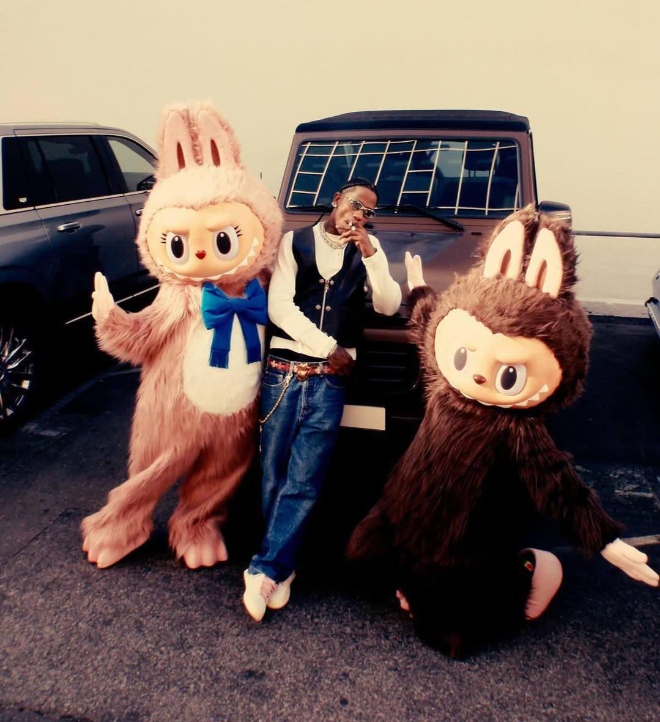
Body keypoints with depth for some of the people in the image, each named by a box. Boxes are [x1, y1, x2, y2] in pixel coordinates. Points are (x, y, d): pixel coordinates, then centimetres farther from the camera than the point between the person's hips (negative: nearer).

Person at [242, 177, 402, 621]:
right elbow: (279, 306, -2)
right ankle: (282, 569, 20)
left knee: (303, 483, -5)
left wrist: (370, 253, -10)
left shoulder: (367, 249, 12)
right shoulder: (295, 242, 7)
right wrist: (329, 348, -6)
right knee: (274, 476, 5)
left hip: (330, 380, 0)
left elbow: (389, 306, 0)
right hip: (283, 371, 0)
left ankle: (265, 569, 4)